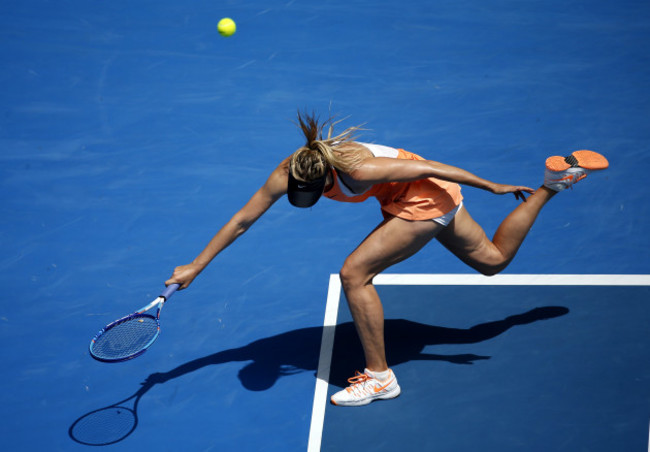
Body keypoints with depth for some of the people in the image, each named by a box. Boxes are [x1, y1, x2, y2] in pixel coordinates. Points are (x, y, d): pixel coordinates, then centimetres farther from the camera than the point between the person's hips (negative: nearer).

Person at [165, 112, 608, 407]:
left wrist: (492, 187, -15)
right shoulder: (291, 172, -17)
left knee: (354, 274, -17)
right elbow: (242, 219, -11)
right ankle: (554, 181, 33)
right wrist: (196, 266, -11)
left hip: (430, 195, -8)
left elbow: (428, 168, -26)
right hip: (422, 198, 8)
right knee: (494, 260, 23)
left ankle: (380, 377, -5)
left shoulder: (358, 170, -36)